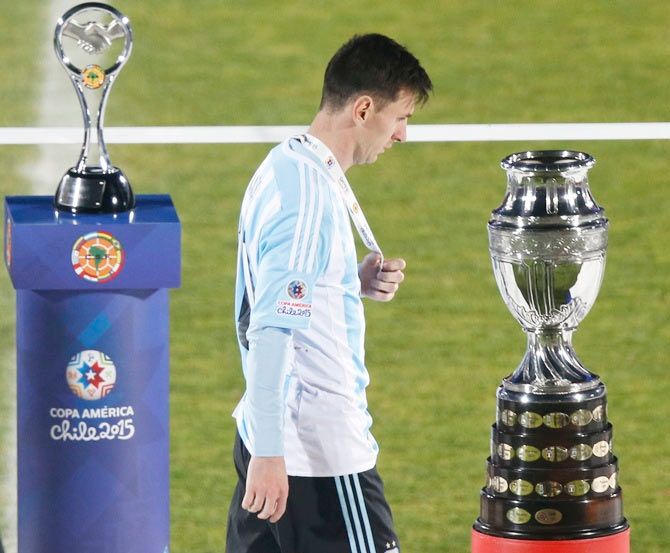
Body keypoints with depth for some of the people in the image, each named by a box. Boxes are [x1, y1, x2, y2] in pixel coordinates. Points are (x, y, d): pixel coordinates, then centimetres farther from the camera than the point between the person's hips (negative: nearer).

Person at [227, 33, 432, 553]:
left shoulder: (284, 166, 11)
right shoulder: (311, 194, -19)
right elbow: (272, 330, -24)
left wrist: (358, 284, 7)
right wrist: (269, 453, -26)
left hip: (266, 436, 10)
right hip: (321, 450, -10)